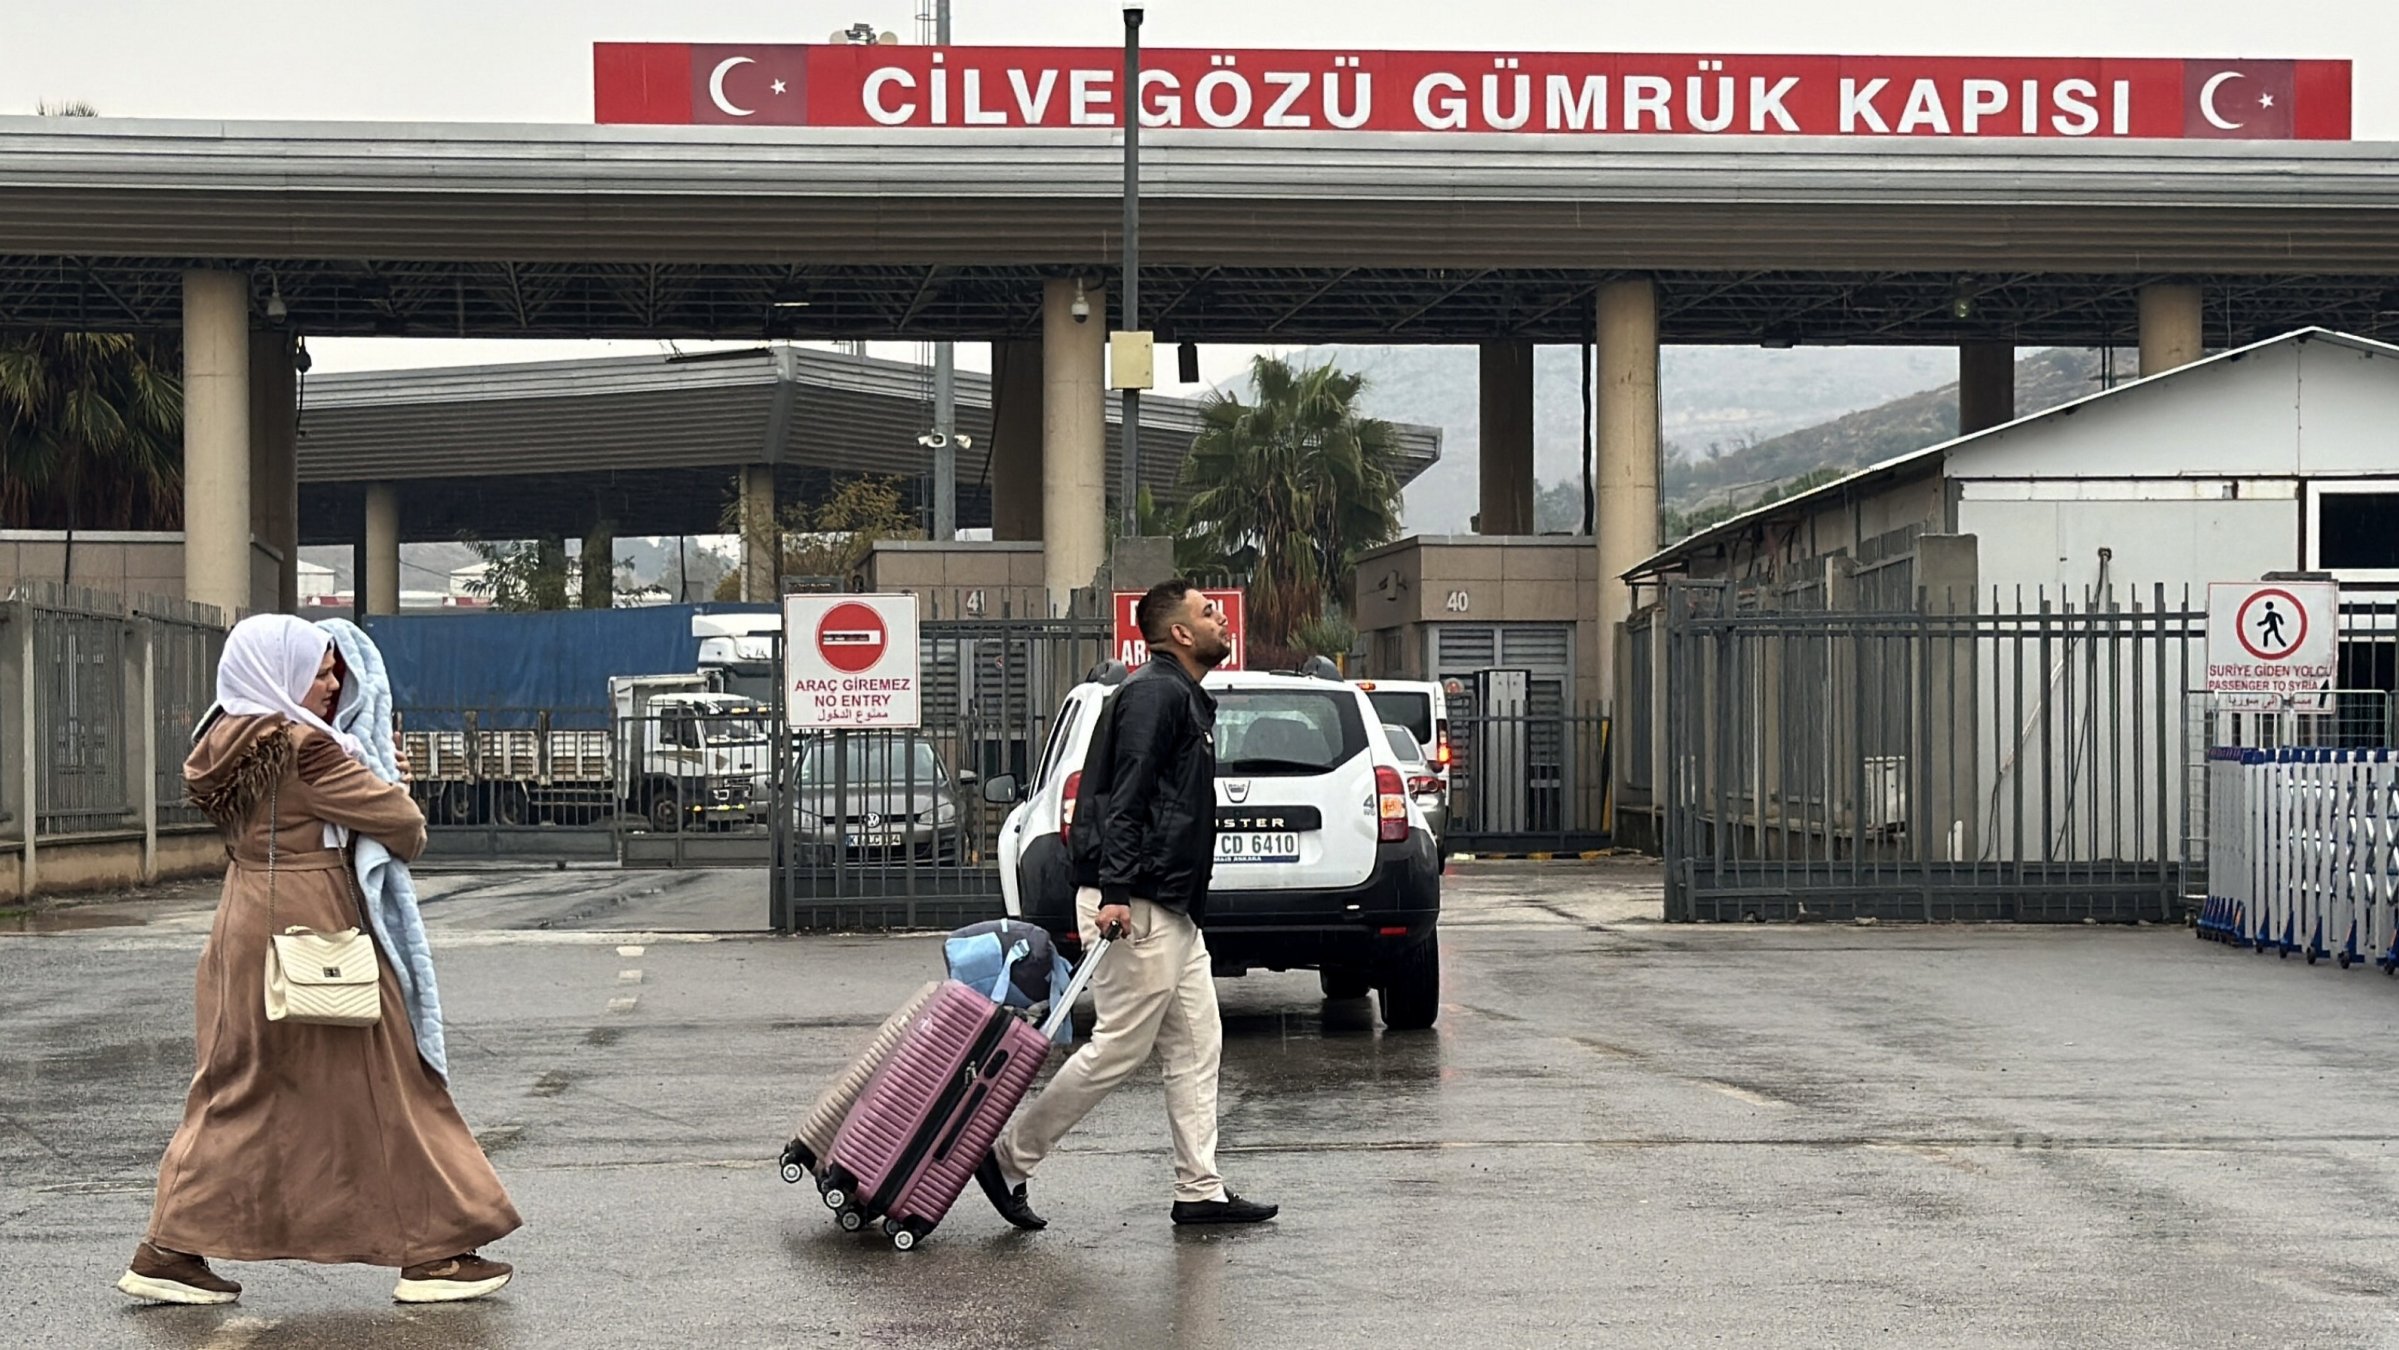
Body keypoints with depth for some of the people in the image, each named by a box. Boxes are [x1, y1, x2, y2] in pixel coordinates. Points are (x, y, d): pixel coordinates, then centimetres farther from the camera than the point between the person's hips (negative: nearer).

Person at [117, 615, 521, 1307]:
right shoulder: (304, 747, -17)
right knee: (381, 1085, 1)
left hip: (247, 925, 9)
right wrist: (410, 832, 9)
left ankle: (170, 1250, 10)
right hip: (316, 930, -9)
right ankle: (429, 1253, 8)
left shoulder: (229, 743, 8)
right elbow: (399, 821, -13)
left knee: (238, 1089, 13)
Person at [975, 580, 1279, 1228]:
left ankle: (1199, 1190, 10)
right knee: (1120, 1048, -7)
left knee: (1196, 1048, 8)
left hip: (1173, 910, 11)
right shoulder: (1154, 693, -11)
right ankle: (1008, 1160, 2)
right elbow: (1125, 798, -20)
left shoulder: (1186, 698, 21)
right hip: (1137, 907, -11)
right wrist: (1115, 893, -27)